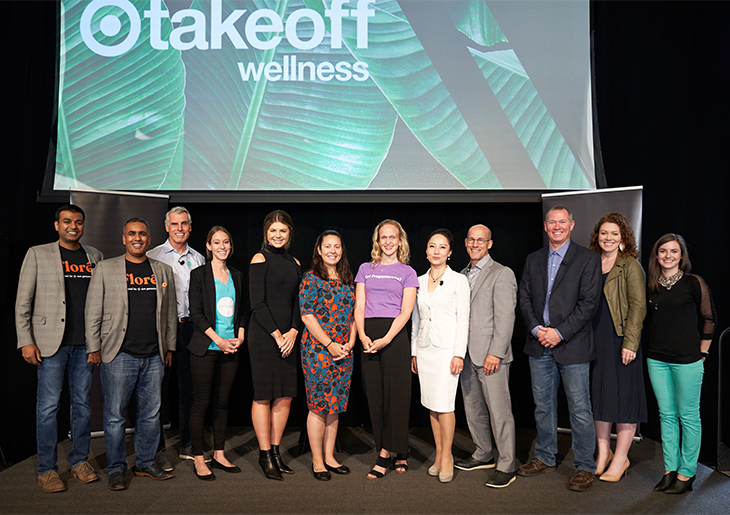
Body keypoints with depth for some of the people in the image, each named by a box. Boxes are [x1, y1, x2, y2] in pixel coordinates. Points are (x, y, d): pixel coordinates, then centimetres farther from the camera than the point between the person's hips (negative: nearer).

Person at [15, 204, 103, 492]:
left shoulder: (94, 257, 10)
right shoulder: (37, 254, 2)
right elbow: (23, 301, 1)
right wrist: (26, 341, -6)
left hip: (85, 344, 3)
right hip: (51, 344, -3)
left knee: (83, 404, 9)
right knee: (48, 406, 1)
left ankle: (80, 461, 23)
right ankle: (46, 469, 14)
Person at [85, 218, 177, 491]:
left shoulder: (164, 271, 11)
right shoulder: (105, 269, 3)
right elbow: (93, 312, 2)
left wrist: (170, 347, 12)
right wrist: (94, 349, -1)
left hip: (154, 356, 3)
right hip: (119, 355, -3)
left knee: (151, 413, 10)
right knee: (115, 415, 4)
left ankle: (145, 463, 25)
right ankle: (116, 469, 19)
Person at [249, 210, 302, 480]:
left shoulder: (294, 263, 14)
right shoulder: (260, 259, -4)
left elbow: (297, 302, 13)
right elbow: (257, 304, -9)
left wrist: (293, 331, -3)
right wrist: (276, 335, -12)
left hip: (288, 335, 6)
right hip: (263, 334, -6)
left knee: (285, 396, 7)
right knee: (264, 395, 0)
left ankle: (276, 451, 20)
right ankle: (265, 455, 12)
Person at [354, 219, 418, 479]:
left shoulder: (407, 272, 7)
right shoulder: (365, 269, 15)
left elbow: (406, 311, -2)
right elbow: (359, 306, 8)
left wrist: (386, 339, -15)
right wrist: (362, 335, -9)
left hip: (394, 334, -3)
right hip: (368, 335, 3)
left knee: (395, 393, -6)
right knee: (374, 394, 3)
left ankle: (385, 453, 2)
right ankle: (399, 454, 14)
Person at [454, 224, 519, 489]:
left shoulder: (502, 274, -7)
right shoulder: (463, 274, 15)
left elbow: (505, 317, -13)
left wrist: (495, 353, -18)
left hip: (491, 355, -7)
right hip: (467, 354, 8)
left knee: (499, 412, -2)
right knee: (473, 409, 15)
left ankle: (507, 466, 9)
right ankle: (483, 455, 31)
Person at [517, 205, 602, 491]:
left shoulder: (588, 259, -2)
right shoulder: (533, 260, 12)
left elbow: (589, 302, -9)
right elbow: (524, 297, 9)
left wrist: (560, 333, -15)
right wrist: (536, 328, -6)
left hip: (572, 345, -4)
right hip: (539, 345, 5)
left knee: (580, 408, 1)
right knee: (543, 406, 14)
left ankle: (585, 466, 15)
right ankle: (544, 458, 28)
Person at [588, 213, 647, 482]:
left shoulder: (630, 266, -4)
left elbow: (638, 306, -10)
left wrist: (630, 343, -16)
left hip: (620, 339, -5)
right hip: (594, 340, 5)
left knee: (623, 396, 3)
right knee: (599, 396, 10)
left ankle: (620, 457, 15)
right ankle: (603, 453, 23)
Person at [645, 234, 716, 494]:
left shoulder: (694, 283, -5)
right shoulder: (650, 286, 6)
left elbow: (709, 319, 0)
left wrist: (702, 353, 1)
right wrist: (658, 344, 12)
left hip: (687, 360, -4)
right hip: (656, 359, 4)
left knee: (688, 416, 4)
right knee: (666, 414, 11)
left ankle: (686, 473, 16)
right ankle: (670, 469, 22)